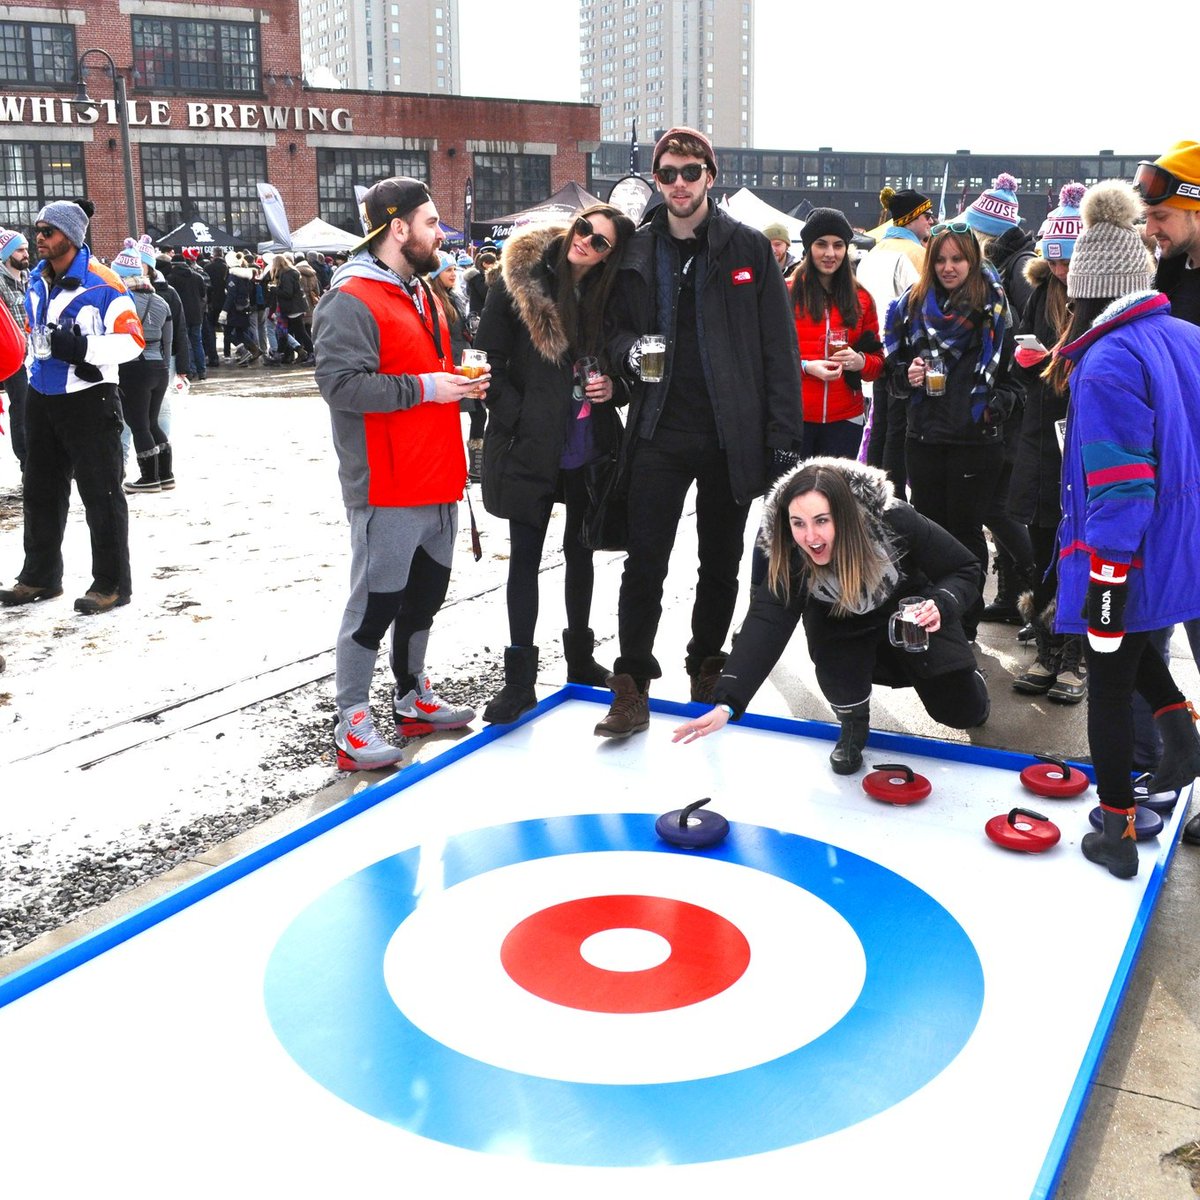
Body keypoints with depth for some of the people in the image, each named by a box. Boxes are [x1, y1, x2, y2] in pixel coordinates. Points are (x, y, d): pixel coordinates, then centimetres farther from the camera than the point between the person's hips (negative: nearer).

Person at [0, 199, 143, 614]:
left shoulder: (101, 283, -14)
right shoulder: (37, 280, 9)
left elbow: (132, 340, -16)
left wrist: (83, 348, -26)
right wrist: (35, 366, 16)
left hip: (89, 399, -8)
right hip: (41, 399, 8)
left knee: (101, 493, -2)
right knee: (40, 490, 15)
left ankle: (112, 582, 8)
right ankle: (40, 576, 28)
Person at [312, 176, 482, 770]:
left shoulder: (422, 293, 17)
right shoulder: (351, 300, -14)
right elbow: (340, 382, -24)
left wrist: (459, 379, 9)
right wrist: (424, 388, -22)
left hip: (436, 480, 9)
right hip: (387, 489, -9)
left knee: (425, 593, 18)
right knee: (377, 602, -3)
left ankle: (413, 698, 33)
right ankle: (352, 721, 9)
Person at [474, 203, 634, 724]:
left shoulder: (609, 295, 1)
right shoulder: (518, 281, -8)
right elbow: (490, 359, -7)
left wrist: (612, 385, -8)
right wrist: (516, 416, -13)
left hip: (589, 444, 4)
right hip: (529, 443, -3)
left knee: (580, 549, 16)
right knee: (525, 556, 1)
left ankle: (580, 658, 32)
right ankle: (519, 679, 8)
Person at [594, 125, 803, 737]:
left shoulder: (748, 247, 1)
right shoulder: (638, 252, 7)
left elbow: (779, 346, -1)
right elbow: (619, 328, 17)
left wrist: (782, 433, -8)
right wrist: (626, 348, -8)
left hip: (731, 435, -1)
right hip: (660, 433, 1)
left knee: (721, 562, 12)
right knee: (644, 563, -4)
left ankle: (707, 665, 30)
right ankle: (632, 685, 4)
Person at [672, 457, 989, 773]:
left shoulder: (895, 521, -36)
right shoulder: (790, 557, -32)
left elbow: (964, 570, -24)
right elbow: (766, 622, -41)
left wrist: (939, 606, -46)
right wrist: (726, 705, -53)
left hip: (912, 614, 0)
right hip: (843, 622, 0)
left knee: (963, 712, -4)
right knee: (829, 645, -34)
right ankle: (853, 725, -3)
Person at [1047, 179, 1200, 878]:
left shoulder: (1107, 363, -22)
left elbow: (1119, 487, -25)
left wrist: (1106, 578, -19)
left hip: (1126, 558, -8)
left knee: (1109, 683, 8)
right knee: (1130, 644, 33)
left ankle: (1117, 833, 19)